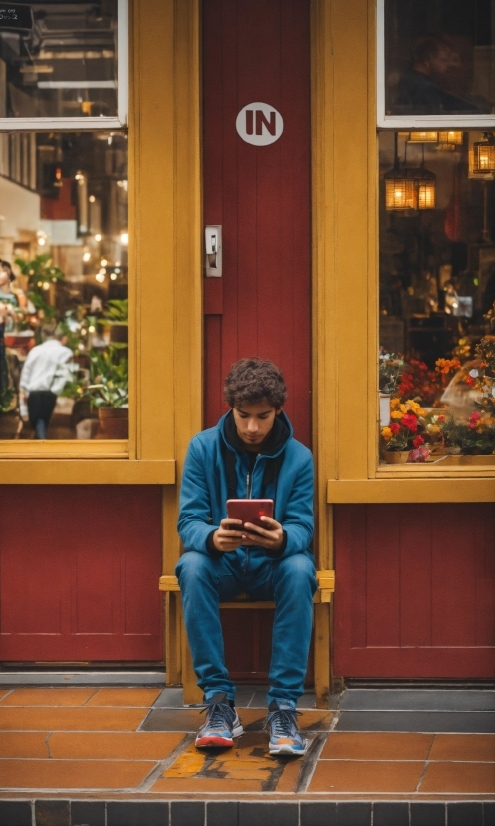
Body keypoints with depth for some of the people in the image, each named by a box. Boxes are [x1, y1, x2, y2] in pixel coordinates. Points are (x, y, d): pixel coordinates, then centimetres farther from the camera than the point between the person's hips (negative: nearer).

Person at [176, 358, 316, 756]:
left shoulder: (298, 457, -5)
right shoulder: (203, 447, -5)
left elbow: (302, 527, -10)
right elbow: (189, 520, -9)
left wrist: (281, 539, -37)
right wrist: (212, 538, -35)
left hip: (273, 565, 0)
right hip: (222, 563, 1)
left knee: (299, 569, -35)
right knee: (192, 566, -34)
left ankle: (284, 704, -32)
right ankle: (219, 699, -29)